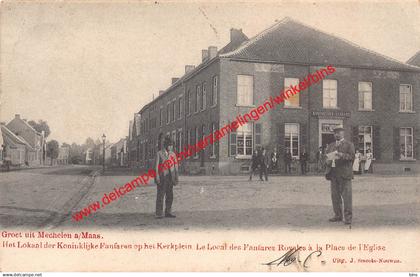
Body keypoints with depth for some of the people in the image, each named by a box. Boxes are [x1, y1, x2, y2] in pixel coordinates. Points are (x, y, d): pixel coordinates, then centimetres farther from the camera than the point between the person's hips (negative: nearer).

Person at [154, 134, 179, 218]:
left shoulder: (173, 154, 12)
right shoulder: (159, 153, -1)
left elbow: (176, 166, 14)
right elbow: (157, 165, -4)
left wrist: (176, 178, 9)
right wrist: (157, 176, -12)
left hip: (170, 177, 5)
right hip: (162, 177, -5)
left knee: (170, 196, 7)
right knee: (160, 195, -5)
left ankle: (168, 212, 16)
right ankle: (159, 214, -2)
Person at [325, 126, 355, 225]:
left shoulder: (349, 145, 4)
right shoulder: (330, 145, 20)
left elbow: (352, 156, -7)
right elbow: (327, 157, 20)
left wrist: (341, 155, -20)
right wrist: (328, 160, -3)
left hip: (344, 173, -5)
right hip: (333, 174, 5)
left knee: (346, 196, -6)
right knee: (335, 196, 7)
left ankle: (348, 217, -3)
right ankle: (338, 215, 16)